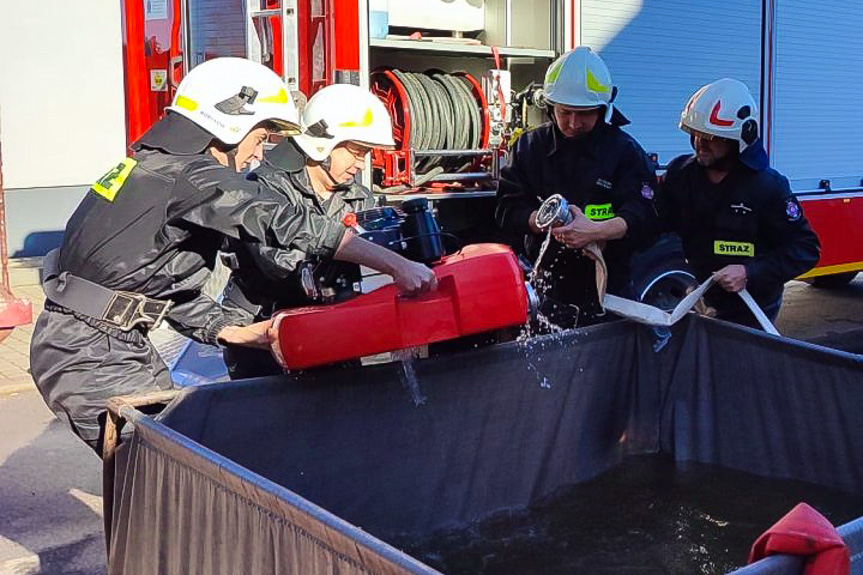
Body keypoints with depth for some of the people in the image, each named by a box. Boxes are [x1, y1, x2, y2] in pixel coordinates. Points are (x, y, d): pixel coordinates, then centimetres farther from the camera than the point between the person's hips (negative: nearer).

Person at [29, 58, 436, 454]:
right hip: (90, 356, -10)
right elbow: (289, 223, -24)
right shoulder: (191, 174, -16)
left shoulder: (155, 164, 14)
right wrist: (396, 265, -24)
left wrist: (231, 332, 5)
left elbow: (167, 283, 15)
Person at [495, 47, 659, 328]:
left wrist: (597, 230, -30)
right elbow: (507, 209, 1)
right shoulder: (530, 147, 7)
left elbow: (643, 217, -11)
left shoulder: (625, 151, 0)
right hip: (547, 290, 1)